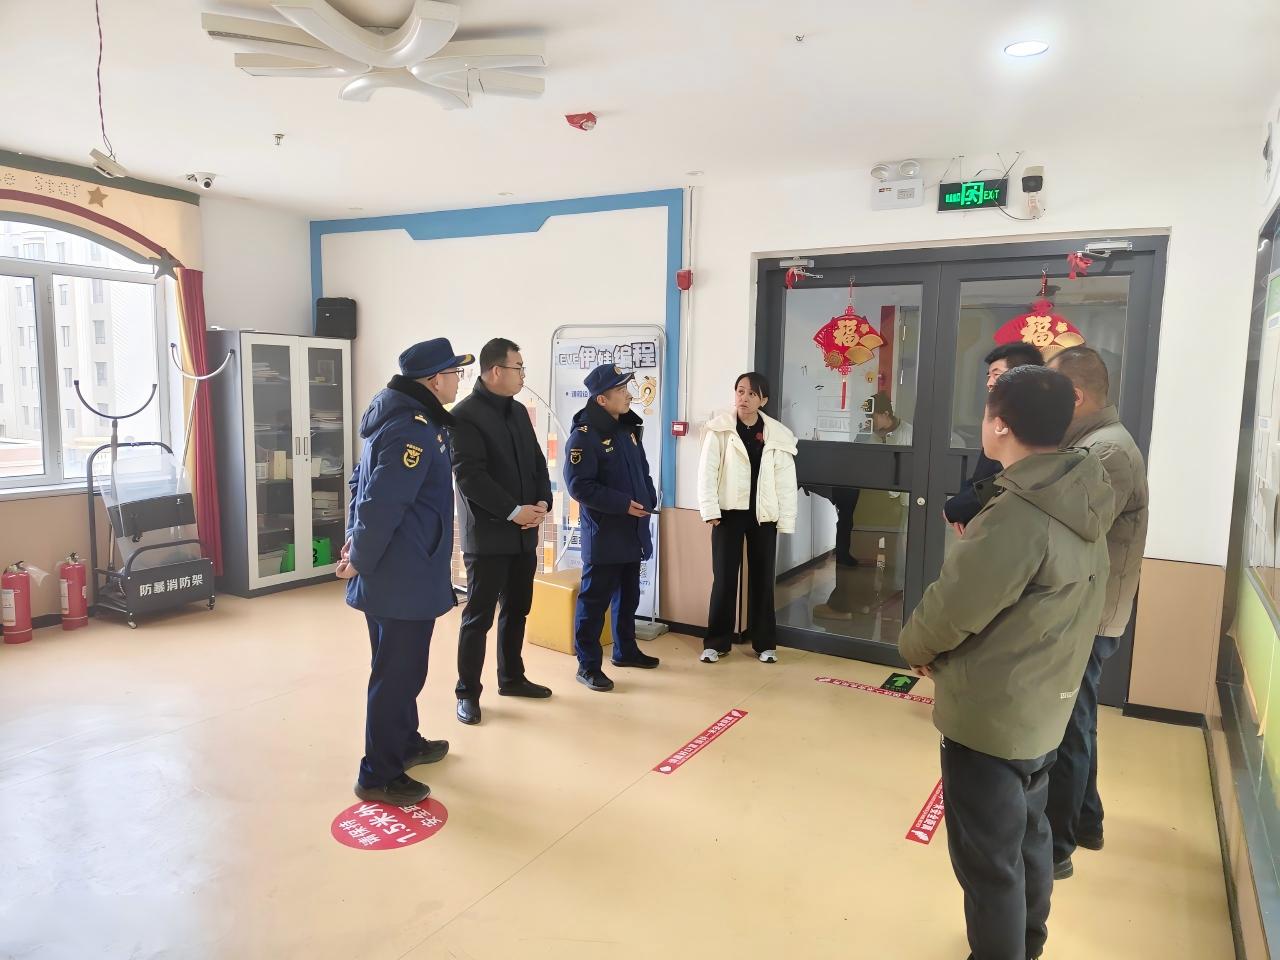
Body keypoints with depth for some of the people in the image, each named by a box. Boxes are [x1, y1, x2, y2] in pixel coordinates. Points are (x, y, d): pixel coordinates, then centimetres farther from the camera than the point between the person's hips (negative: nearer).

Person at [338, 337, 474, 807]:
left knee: (398, 665, 22)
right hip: (403, 574, -10)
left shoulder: (398, 415, 11)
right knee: (398, 672, 1)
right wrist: (359, 559, -15)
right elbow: (382, 504, -26)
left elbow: (363, 484, 17)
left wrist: (355, 538, 13)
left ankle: (404, 742, 39)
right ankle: (379, 776, 13)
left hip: (392, 570, 10)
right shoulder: (414, 430, -22)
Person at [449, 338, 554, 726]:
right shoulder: (464, 415, -13)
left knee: (517, 610, 16)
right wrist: (514, 511, -20)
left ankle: (511, 677, 31)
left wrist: (543, 502, -4)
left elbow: (537, 463, 14)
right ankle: (468, 692, 14)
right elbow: (469, 476, -20)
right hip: (487, 534, -7)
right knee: (478, 616, 1)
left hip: (524, 533, 7)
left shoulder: (519, 411, 12)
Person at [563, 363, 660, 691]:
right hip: (603, 533, -8)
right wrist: (623, 504, -20)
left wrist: (649, 500, 1)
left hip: (632, 531, 8)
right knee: (594, 599, 0)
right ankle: (588, 664, 9)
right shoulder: (584, 435, -16)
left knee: (628, 595, 19)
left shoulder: (628, 428, 10)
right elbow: (579, 485, -21)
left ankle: (625, 650, 35)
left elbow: (642, 469, 19)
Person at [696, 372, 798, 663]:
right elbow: (707, 471, -6)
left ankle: (764, 643, 22)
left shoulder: (778, 435, 1)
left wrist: (785, 519, -2)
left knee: (762, 579, 9)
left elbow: (786, 481, 2)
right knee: (724, 579, 3)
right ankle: (718, 642, 16)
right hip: (729, 511, -1)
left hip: (763, 515, 2)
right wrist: (710, 510, -12)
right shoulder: (720, 429, -3)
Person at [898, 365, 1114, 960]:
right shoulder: (1079, 502, 0)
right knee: (1028, 833, 28)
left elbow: (952, 605, -22)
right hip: (1041, 705, 10)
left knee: (988, 861, 8)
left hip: (990, 715, -9)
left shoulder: (1018, 515, -29)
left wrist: (915, 647, -4)